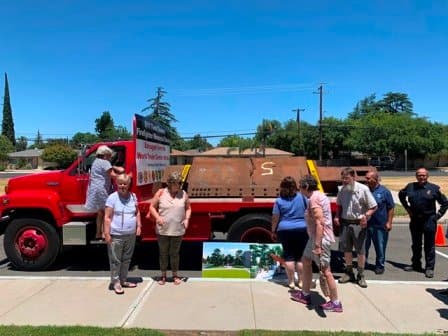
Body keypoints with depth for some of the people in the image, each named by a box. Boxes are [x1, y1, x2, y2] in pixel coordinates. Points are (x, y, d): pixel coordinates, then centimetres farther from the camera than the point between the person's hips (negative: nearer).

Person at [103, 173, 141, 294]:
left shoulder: (133, 196, 7)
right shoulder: (112, 197, -8)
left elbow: (137, 213, 17)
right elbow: (107, 217, -10)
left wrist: (138, 226, 7)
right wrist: (107, 233, -13)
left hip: (131, 235, 5)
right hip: (116, 235, -5)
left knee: (126, 259, 16)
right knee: (115, 260, 3)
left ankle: (123, 280, 29)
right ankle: (115, 282, 17)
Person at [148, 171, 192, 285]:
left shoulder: (183, 194, 0)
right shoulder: (161, 193, -4)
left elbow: (188, 208, 10)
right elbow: (152, 207, 1)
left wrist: (187, 218, -7)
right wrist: (157, 217, -16)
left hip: (178, 231, 0)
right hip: (162, 230, 0)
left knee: (174, 253, 12)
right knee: (163, 253, 12)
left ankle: (175, 275, 28)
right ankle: (163, 275, 28)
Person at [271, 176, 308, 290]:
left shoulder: (279, 201, -6)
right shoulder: (301, 197, -2)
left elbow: (275, 218, -4)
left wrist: (273, 231, 8)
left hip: (285, 230, -1)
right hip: (302, 230, 1)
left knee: (289, 256, 7)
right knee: (300, 256, 10)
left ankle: (291, 282, 12)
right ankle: (301, 281, 18)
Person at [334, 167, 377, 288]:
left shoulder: (363, 189, -12)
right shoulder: (342, 190, 3)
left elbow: (373, 207, -8)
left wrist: (366, 215, -24)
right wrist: (337, 216, 1)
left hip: (359, 224, -4)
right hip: (345, 223, 5)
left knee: (360, 250, 5)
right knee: (346, 249, 13)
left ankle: (361, 275, 19)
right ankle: (349, 272, 28)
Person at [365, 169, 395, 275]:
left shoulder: (384, 191, -4)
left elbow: (391, 208, -2)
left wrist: (389, 222, -7)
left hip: (380, 225, -3)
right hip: (365, 224, 3)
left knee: (380, 247, 7)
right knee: (364, 246, 12)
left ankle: (380, 266, 22)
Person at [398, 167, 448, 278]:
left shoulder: (434, 188, -5)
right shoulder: (410, 187, 3)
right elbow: (401, 195, 21)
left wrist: (438, 215, -3)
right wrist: (407, 208, 14)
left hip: (429, 220, -4)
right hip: (415, 220, 4)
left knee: (429, 246, 3)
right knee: (416, 244, 15)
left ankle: (429, 268, 12)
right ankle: (416, 265, 29)